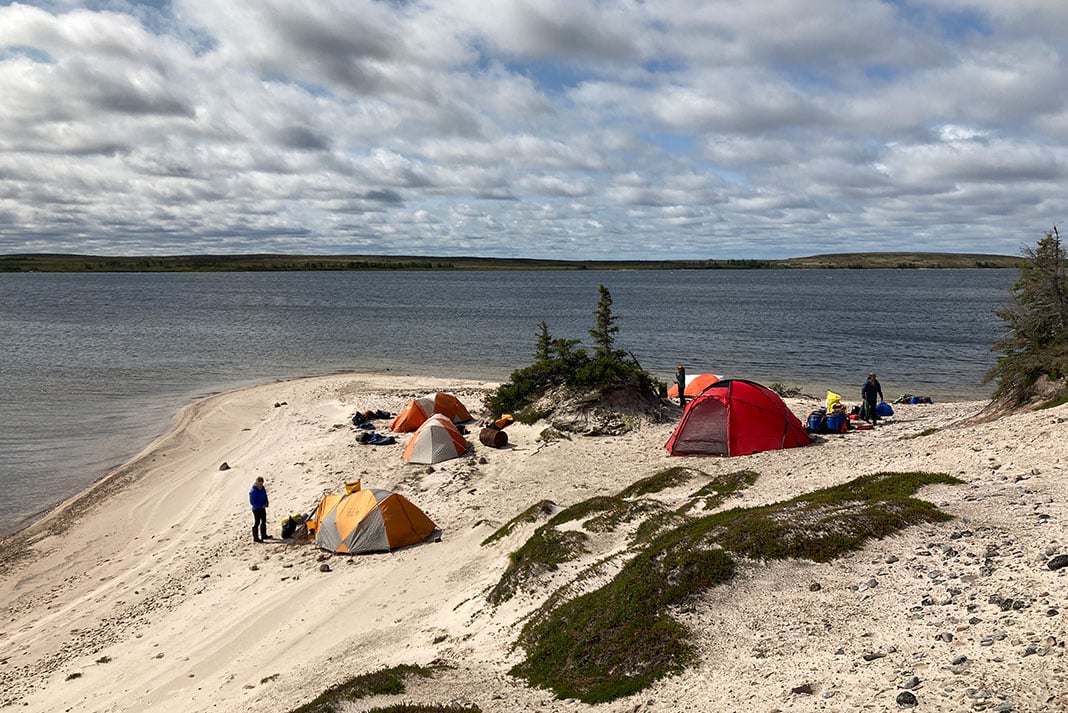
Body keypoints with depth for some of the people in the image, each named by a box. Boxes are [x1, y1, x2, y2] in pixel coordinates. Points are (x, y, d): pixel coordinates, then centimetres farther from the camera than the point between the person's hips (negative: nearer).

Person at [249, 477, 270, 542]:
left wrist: (267, 502, -4)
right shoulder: (253, 491, -24)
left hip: (263, 508, 8)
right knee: (256, 523, 1)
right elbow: (252, 502, -22)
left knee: (263, 522, 19)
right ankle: (255, 538, 11)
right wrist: (261, 506, -25)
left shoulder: (263, 488, -1)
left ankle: (264, 535, 33)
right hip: (256, 509, -8)